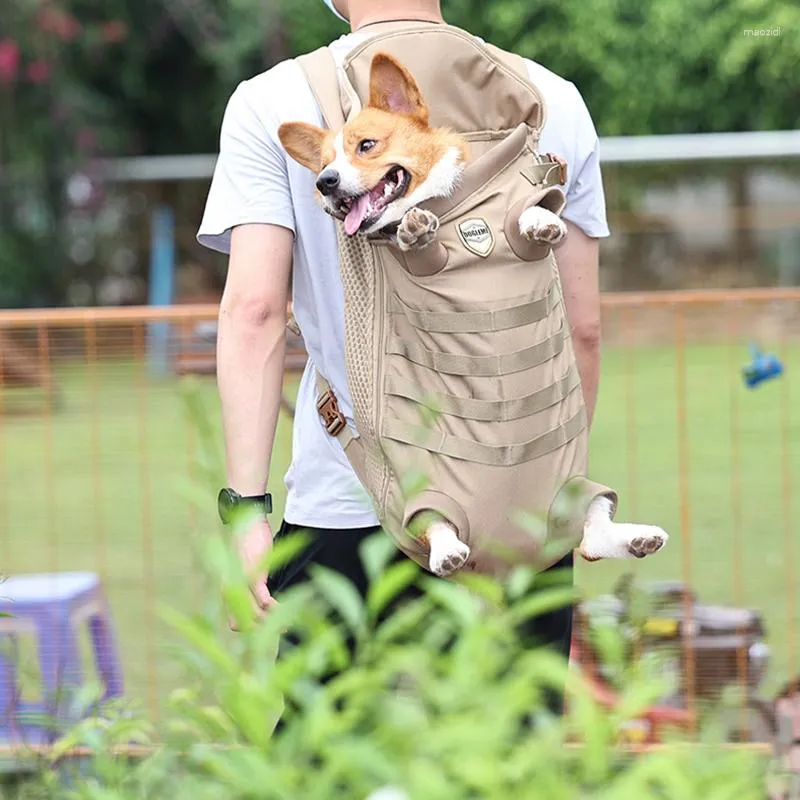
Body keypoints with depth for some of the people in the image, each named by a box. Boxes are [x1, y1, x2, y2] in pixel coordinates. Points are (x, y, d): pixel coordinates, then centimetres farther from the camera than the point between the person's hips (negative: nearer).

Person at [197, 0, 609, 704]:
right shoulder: (554, 100, 4)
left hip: (342, 510, -2)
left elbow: (255, 311, -11)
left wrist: (247, 508, -12)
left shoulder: (270, 104, -3)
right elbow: (584, 328, 7)